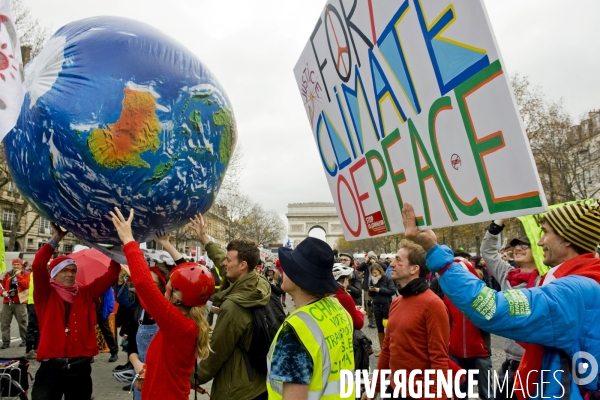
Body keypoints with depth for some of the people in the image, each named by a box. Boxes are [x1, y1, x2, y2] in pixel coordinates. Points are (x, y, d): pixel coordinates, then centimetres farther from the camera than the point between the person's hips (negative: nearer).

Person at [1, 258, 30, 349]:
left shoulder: (26, 274, 1)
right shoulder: (7, 274, 12)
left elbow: (26, 285, -13)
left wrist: (18, 275, -14)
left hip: (20, 302, -4)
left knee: (22, 322, 2)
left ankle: (25, 340, 14)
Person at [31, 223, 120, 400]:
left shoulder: (85, 293, 8)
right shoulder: (46, 294, 0)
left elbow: (111, 274, 2)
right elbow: (38, 266, -15)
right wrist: (55, 239, -16)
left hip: (81, 367, 3)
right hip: (52, 367, -3)